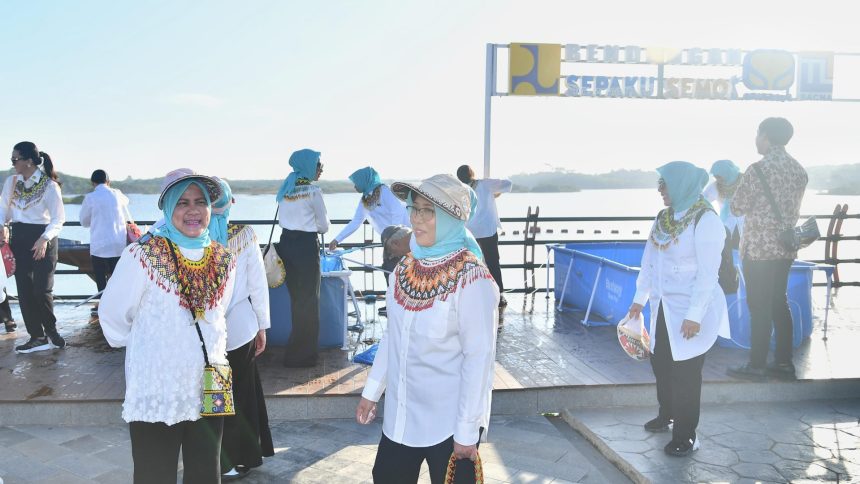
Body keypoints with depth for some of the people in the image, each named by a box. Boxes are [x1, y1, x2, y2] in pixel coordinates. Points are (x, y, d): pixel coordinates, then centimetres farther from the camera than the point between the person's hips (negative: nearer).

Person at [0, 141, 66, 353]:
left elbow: (58, 218, -11)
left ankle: (51, 331, 17)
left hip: (42, 239, -5)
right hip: (19, 238, 5)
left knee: (42, 290, -6)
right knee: (24, 290, 5)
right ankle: (37, 337, 14)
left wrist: (45, 238, -23)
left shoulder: (49, 185, -10)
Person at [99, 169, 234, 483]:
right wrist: (145, 347, 7)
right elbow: (113, 315, -5)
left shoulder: (224, 261, 2)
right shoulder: (144, 255, -15)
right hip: (157, 392, -4)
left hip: (209, 390, 5)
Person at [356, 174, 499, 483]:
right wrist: (371, 390, 12)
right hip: (401, 414, 6)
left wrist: (467, 430, -16)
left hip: (449, 420, -6)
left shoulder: (472, 280, -20)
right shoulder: (404, 268, -1)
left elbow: (479, 358, -18)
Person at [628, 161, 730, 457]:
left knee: (685, 372, 2)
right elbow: (649, 260, 12)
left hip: (690, 312, -7)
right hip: (663, 308, 7)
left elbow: (708, 273, -20)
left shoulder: (705, 221, -17)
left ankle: (686, 437, 18)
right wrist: (640, 298, 14)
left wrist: (695, 315, -22)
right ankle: (666, 416, 39)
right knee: (660, 362, 17)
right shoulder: (664, 217, 6)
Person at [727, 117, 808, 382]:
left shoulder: (758, 169, -16)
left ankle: (757, 365, 8)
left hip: (759, 248, -7)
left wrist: (739, 193, 9)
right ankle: (784, 362, 21)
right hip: (786, 247, 7)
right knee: (779, 304, 15)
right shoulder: (798, 169, 7)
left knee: (759, 307, 0)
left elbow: (737, 208, -10)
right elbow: (793, 206, 15)